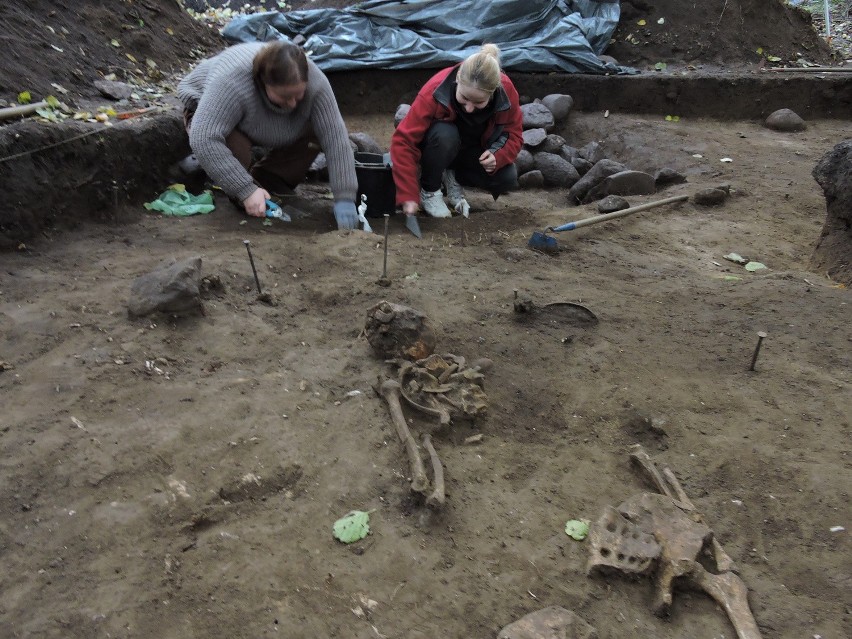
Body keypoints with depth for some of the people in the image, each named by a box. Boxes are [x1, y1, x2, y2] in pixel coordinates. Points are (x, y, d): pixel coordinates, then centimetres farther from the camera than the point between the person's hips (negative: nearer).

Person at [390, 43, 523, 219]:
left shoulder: (506, 90, -26)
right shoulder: (435, 91, -34)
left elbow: (514, 135, -12)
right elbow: (404, 140, -33)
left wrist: (497, 157, -35)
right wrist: (409, 196, -39)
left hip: (475, 150, 3)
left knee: (508, 179, -23)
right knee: (445, 135, -38)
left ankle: (453, 178, 2)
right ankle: (428, 190, -12)